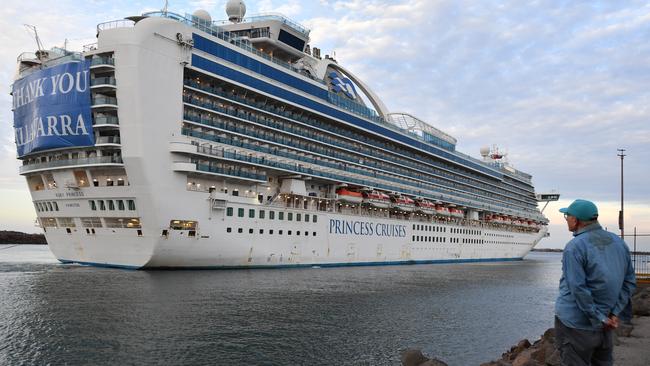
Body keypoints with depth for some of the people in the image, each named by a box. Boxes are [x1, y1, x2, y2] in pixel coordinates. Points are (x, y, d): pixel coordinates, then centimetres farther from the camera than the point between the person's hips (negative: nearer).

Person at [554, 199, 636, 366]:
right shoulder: (618, 242, 5)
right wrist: (614, 313, 3)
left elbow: (578, 288, -21)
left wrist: (599, 319, -13)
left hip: (575, 324, -7)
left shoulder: (574, 247, -16)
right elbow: (629, 282, 7)